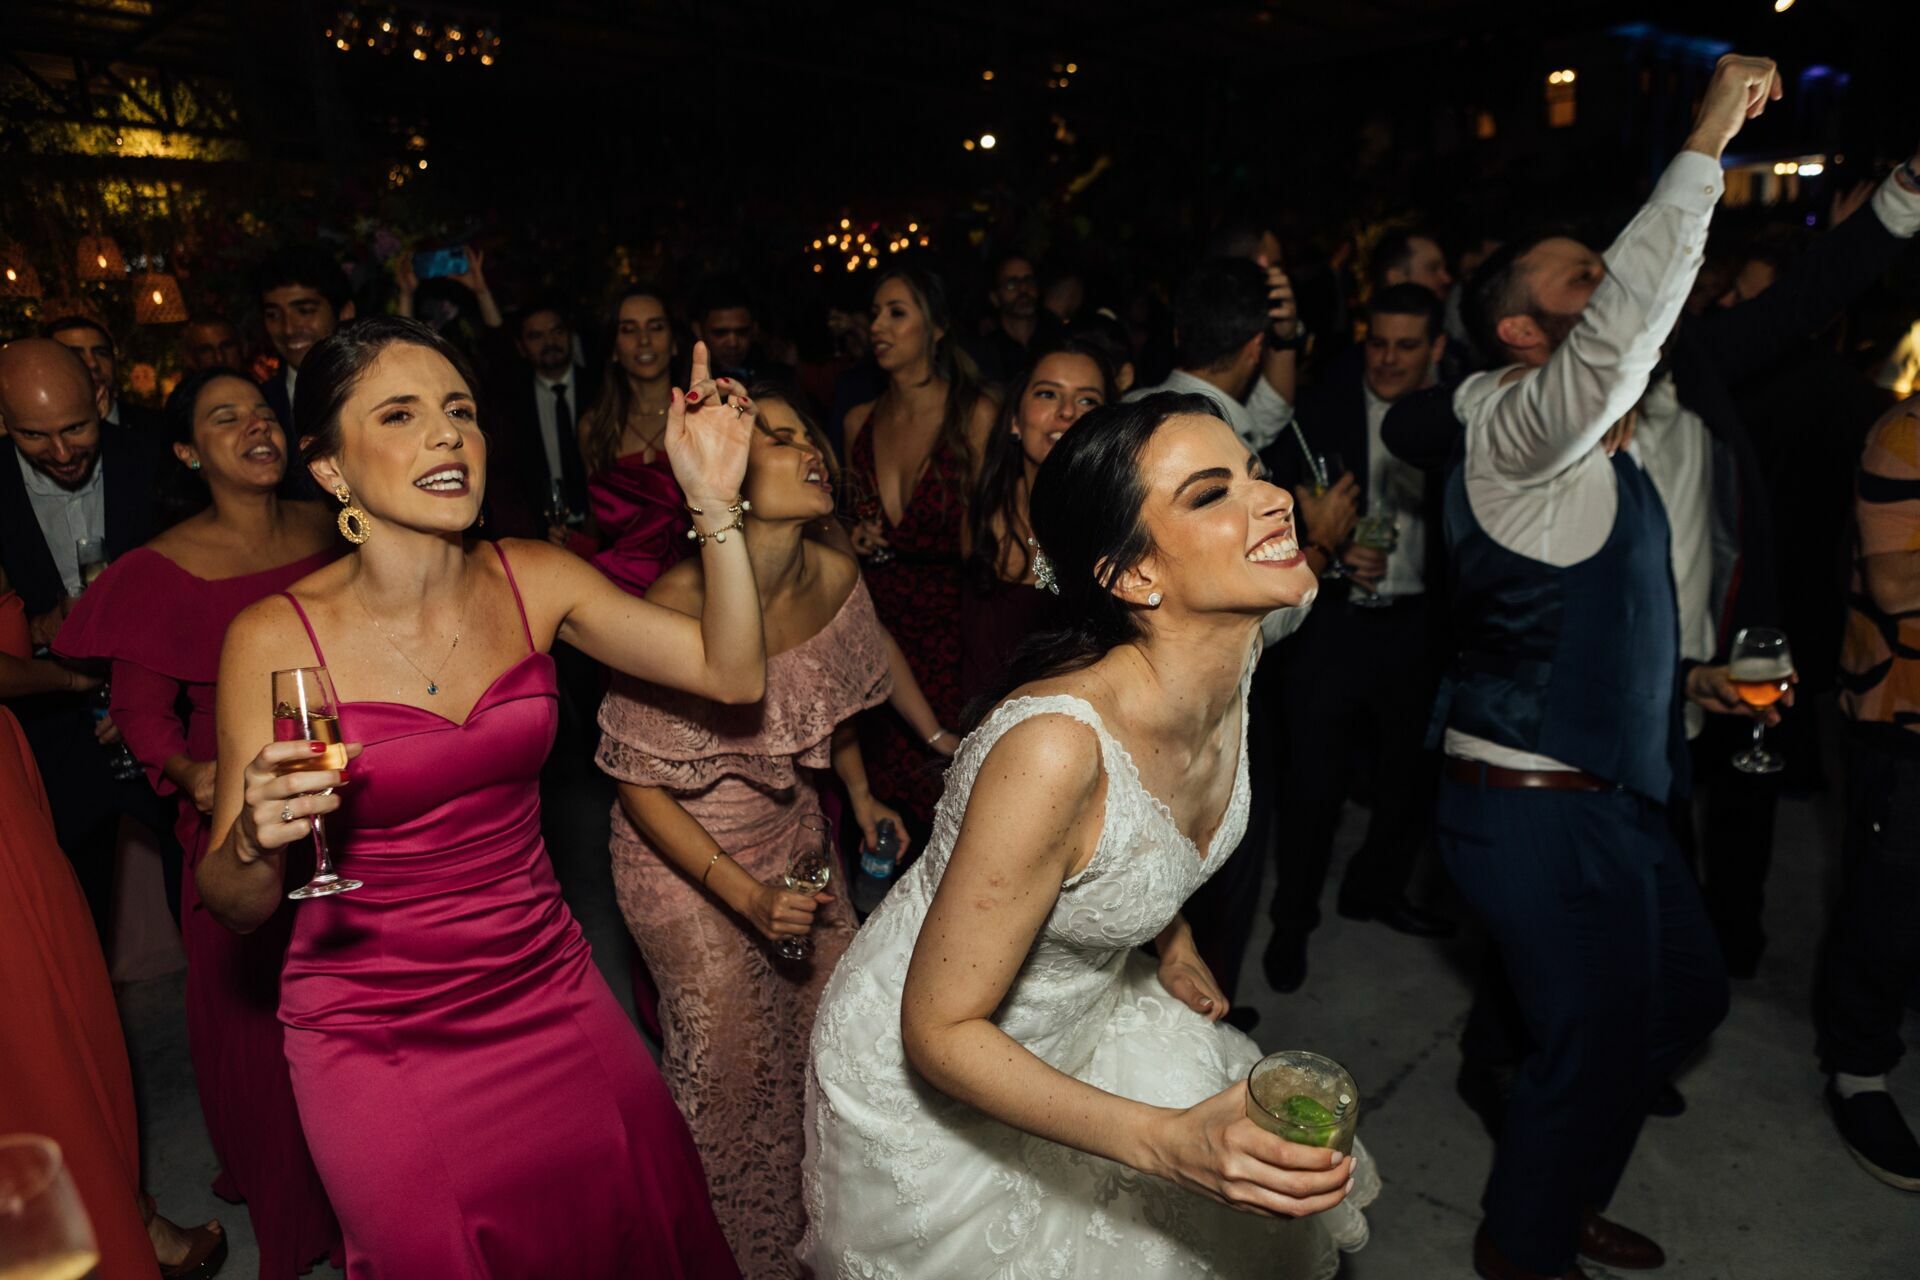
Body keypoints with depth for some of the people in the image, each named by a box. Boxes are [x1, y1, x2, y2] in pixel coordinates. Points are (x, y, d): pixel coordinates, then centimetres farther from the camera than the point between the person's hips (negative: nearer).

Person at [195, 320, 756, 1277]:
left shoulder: (533, 580, -7)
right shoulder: (275, 638, -15)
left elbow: (732, 673, -12)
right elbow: (234, 908, -8)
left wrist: (714, 499, -20)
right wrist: (256, 840, -31)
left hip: (546, 990, 3)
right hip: (374, 1034, -2)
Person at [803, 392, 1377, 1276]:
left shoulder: (1235, 651, -14)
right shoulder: (1053, 747, -39)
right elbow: (939, 1032, -29)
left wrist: (1171, 938, 11)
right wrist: (1167, 1144, -36)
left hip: (1085, 1019, 7)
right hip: (925, 1088, -6)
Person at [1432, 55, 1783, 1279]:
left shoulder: (1591, 453, 14)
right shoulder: (1516, 430, -16)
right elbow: (1624, 329, -36)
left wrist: (1682, 676, 15)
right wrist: (1707, 143, -28)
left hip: (1612, 788, 10)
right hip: (1539, 801, -10)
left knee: (1686, 995, 23)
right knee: (1601, 1029, 4)